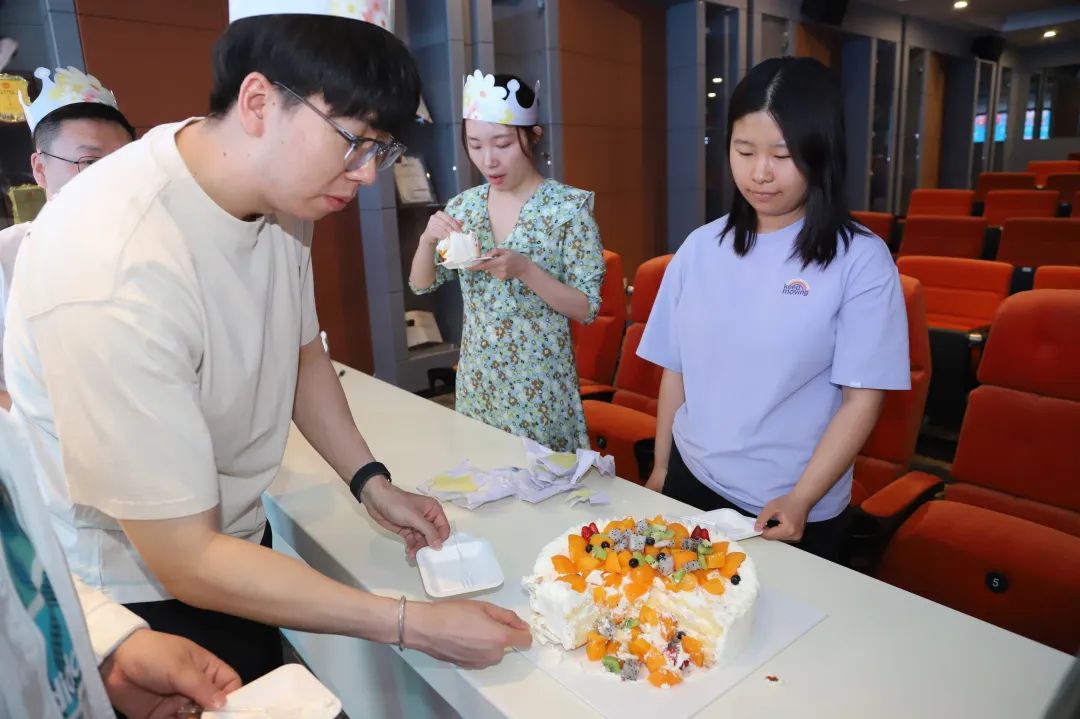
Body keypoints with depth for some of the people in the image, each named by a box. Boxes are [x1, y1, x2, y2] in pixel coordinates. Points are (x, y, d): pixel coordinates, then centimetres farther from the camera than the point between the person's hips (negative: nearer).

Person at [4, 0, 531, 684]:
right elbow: (186, 562, -29)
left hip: (237, 536, 7)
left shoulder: (283, 189, -11)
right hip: (140, 593, -6)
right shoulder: (115, 273, -35)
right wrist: (414, 622, -27)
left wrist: (372, 483, -4)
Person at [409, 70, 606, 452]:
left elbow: (587, 308, -12)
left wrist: (525, 270, -25)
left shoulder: (569, 206, -12)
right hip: (476, 383, 4)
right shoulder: (464, 204, 2)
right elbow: (421, 284, 8)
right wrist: (428, 238, -12)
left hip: (539, 386, -4)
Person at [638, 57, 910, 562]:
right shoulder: (700, 247, -2)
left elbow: (862, 399, -11)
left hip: (795, 512, -3)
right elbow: (675, 369, 3)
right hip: (693, 482, 3)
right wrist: (661, 467, 9)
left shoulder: (860, 260, -11)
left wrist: (801, 500, -17)